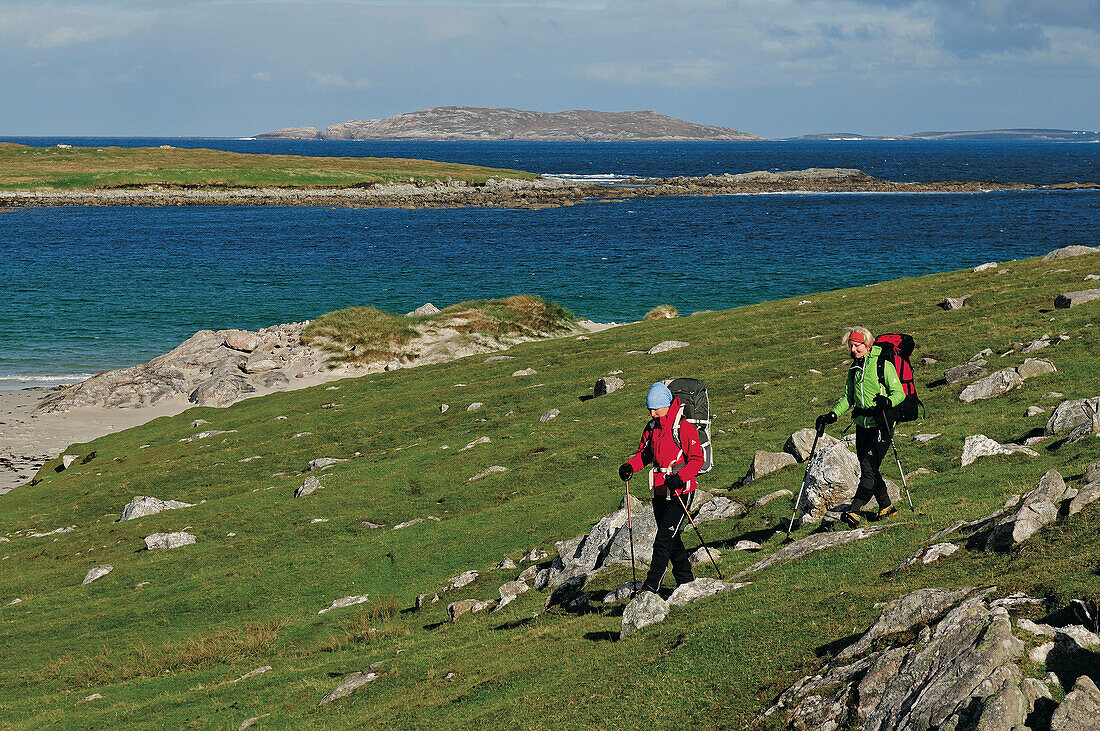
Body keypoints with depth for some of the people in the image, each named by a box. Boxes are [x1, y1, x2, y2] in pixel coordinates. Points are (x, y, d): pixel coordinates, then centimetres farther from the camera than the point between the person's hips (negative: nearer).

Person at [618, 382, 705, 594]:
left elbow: (697, 459, -13)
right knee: (671, 538, 14)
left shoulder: (684, 428, -12)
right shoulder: (652, 428, 10)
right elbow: (644, 454, 19)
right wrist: (630, 466, -1)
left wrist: (679, 477, -27)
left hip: (680, 491, -7)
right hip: (659, 491, 7)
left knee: (663, 539, -13)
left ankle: (651, 586, -15)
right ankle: (686, 580, 27)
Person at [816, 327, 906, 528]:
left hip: (881, 424, -7)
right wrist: (832, 415, 5)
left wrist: (887, 402, -33)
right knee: (867, 468, 9)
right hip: (862, 424, 7)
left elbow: (899, 393, -12)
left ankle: (853, 511, -23)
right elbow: (848, 398, 19)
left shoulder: (883, 365, -9)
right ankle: (886, 507, 24)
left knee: (869, 467, -15)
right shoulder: (855, 368, 12)